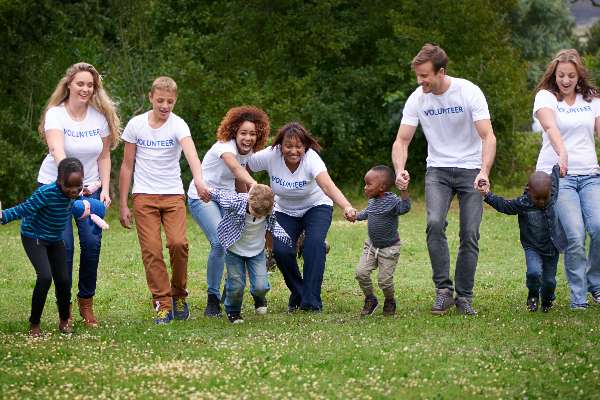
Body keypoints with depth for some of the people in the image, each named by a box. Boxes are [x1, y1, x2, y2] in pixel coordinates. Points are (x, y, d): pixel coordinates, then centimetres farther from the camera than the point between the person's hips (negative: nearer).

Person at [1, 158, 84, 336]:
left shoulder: (75, 192, -12)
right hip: (34, 237, -6)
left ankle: (64, 321, 27)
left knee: (63, 280, 3)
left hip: (55, 239, 6)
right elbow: (24, 209, -30)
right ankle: (34, 324, -6)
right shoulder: (46, 193, -32)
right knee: (45, 277, -21)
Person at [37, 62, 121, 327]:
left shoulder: (100, 116, 0)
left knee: (92, 242, -10)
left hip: (90, 188, 3)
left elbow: (104, 156, 7)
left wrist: (105, 189, -4)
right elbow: (58, 152, -30)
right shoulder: (55, 114, -14)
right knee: (63, 245, -11)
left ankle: (86, 302, 7)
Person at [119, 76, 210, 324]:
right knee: (151, 250, -7)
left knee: (178, 243, -17)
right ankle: (163, 304, 1)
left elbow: (191, 154, -25)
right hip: (144, 196, 1)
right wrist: (123, 205, 7)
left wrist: (198, 181, -45)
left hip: (173, 194, -1)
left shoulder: (178, 126, -6)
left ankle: (179, 295, 6)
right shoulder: (136, 125, 1)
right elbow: (127, 166, 8)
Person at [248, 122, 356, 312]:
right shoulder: (270, 156, -24)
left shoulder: (311, 158, -31)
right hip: (285, 211, 2)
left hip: (316, 207, -2)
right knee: (281, 250, -19)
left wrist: (347, 207, -63)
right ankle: (297, 292, 7)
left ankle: (311, 301, -23)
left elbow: (328, 186, -46)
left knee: (314, 242, -28)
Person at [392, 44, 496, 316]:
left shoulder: (469, 92, -15)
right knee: (435, 223, -22)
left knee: (470, 234, -7)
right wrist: (400, 170, -24)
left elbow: (488, 136, -18)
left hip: (470, 169, -1)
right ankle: (443, 290, -14)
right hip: (438, 169, 1)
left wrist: (484, 171, -34)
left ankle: (464, 298, 5)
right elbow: (402, 141, -3)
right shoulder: (417, 99, -7)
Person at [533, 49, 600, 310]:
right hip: (557, 176, -3)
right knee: (575, 236, -15)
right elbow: (551, 127, -18)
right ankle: (578, 296, -2)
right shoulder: (546, 96, 1)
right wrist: (562, 153, -38)